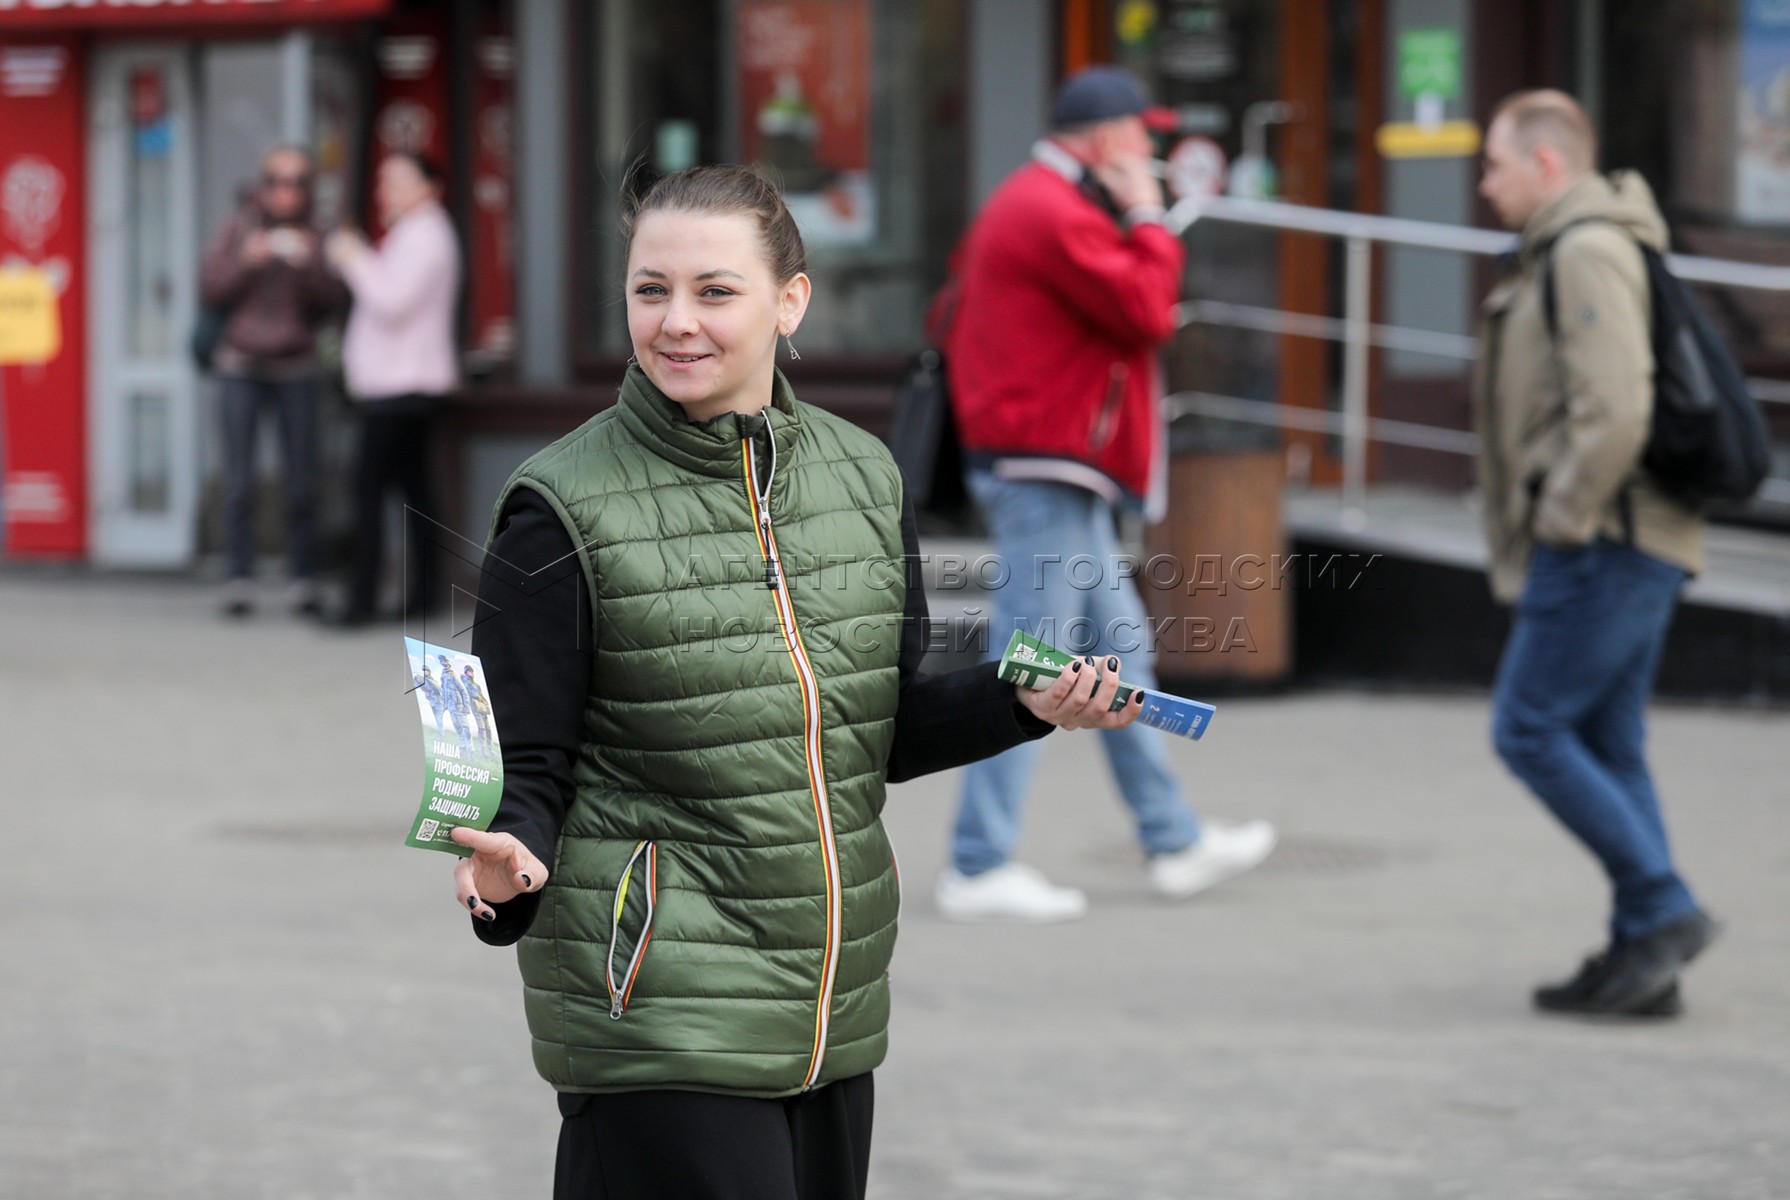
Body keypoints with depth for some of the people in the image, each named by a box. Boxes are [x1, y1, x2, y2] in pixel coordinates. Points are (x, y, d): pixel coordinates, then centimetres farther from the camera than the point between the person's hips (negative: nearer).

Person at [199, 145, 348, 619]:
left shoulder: (315, 239, 6)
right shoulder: (239, 229, 4)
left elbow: (333, 304, 1)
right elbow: (210, 290, 0)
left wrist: (310, 267, -16)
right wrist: (245, 262, -15)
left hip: (296, 369, 1)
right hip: (241, 367, 0)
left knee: (301, 480, -4)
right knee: (238, 479, -6)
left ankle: (304, 580, 2)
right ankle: (239, 580, -4)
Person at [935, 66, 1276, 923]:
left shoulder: (1024, 204, 18)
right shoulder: (1058, 215, -17)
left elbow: (958, 327, 21)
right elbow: (1147, 311, -20)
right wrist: (1148, 218, -8)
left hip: (1049, 470, 12)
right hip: (1046, 470, -12)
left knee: (1116, 648, 16)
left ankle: (1174, 843, 23)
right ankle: (979, 868, -7)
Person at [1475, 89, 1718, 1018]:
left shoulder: (1588, 252, -13)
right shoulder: (1564, 253, 19)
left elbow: (1615, 410, -25)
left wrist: (1563, 518, -16)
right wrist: (1539, 542, 19)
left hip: (1601, 546, -10)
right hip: (1638, 549, 10)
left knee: (1531, 730, -8)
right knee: (1606, 747, 9)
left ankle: (1661, 909, -8)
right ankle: (1643, 961, 9)